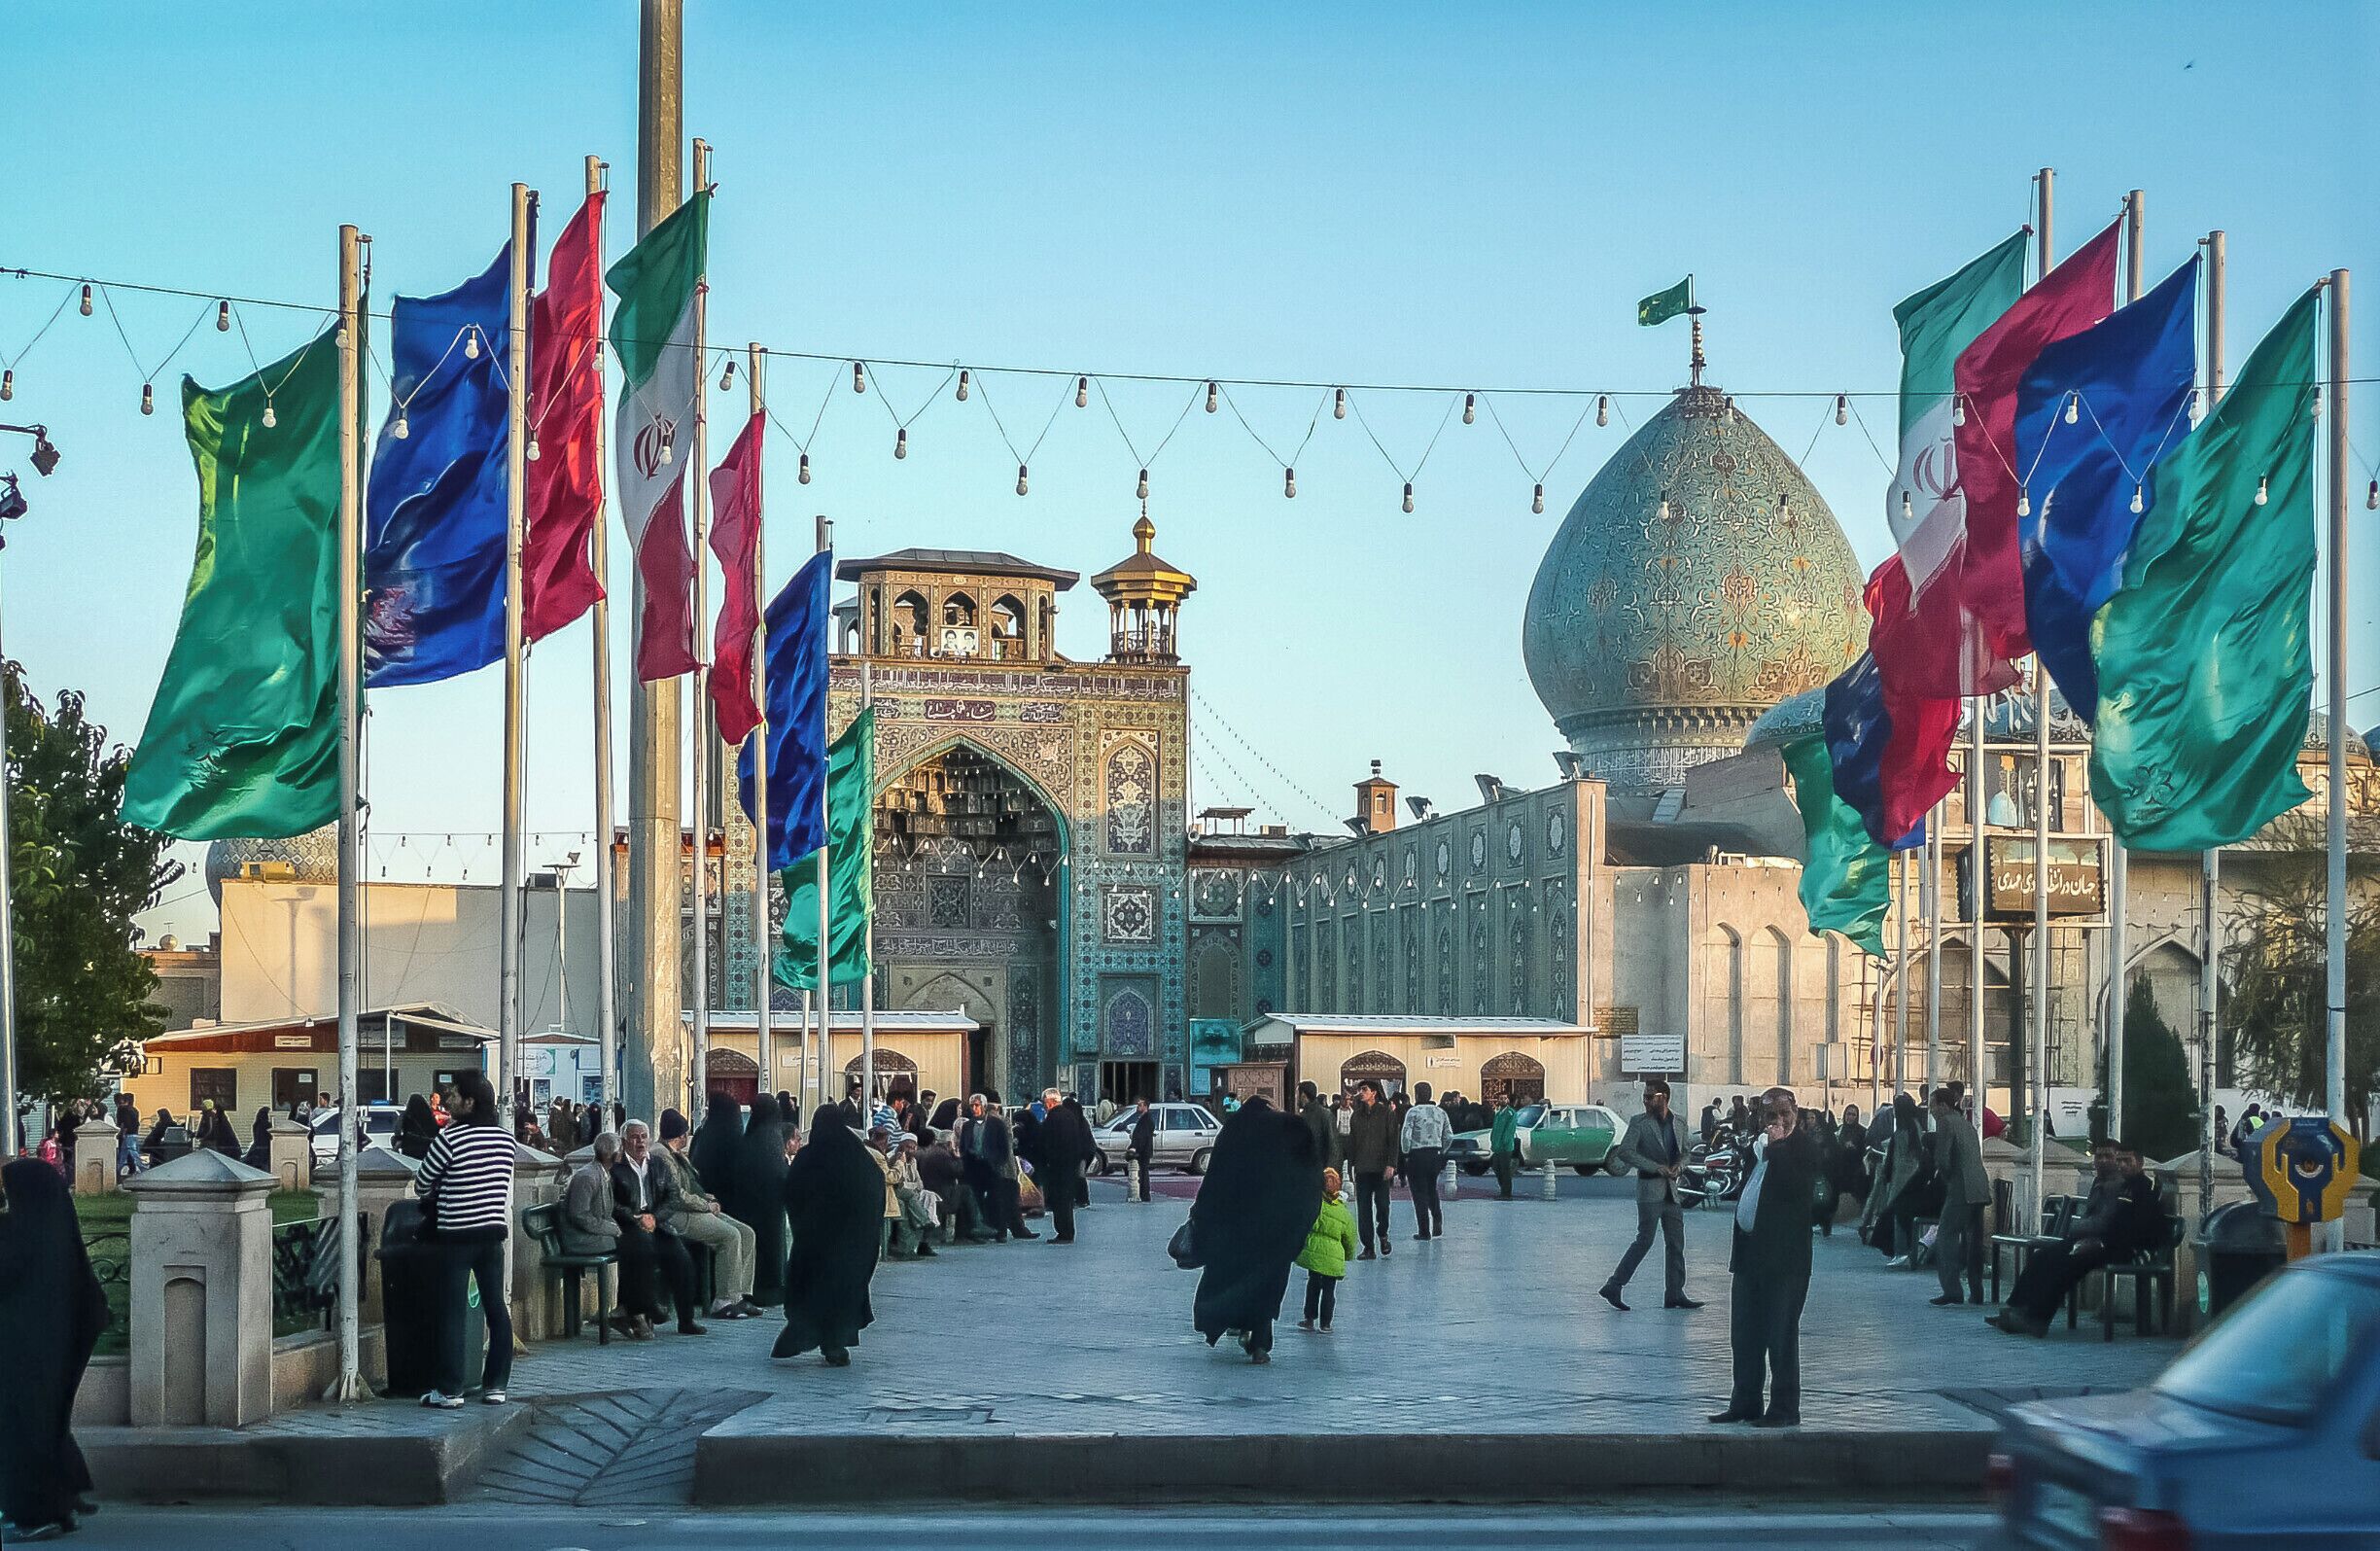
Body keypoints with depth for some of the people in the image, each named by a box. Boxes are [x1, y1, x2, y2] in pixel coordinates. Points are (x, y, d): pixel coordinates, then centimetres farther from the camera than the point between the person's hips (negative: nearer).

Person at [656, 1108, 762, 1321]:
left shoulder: (678, 1155, 20)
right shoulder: (661, 1156, -13)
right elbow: (678, 1196, -20)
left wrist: (709, 1199, 7)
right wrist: (708, 1205, -11)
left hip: (696, 1210, 11)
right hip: (677, 1216, -11)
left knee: (746, 1233, -1)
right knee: (730, 1236, -25)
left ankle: (740, 1294, -4)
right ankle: (724, 1302, -24)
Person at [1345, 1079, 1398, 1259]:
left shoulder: (1386, 1113, -1)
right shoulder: (1357, 1115, 10)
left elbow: (1393, 1140, -4)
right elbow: (1351, 1141, 13)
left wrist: (1391, 1164, -12)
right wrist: (1350, 1164, 6)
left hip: (1381, 1168, -4)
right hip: (1362, 1169, 4)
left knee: (1382, 1204, -4)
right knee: (1363, 1208, 0)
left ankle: (1382, 1234, 24)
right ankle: (1368, 1247, 5)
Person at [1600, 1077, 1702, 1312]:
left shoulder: (1679, 1124, 12)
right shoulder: (1639, 1123, -4)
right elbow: (1625, 1151, -12)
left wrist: (1679, 1165, -1)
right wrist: (1656, 1167, -17)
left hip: (1671, 1190, 6)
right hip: (1650, 1188, -6)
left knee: (1676, 1243, 5)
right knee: (1644, 1240, -9)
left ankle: (1674, 1294, 11)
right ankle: (1613, 1286, -4)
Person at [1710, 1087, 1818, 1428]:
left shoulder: (1803, 1147, -7)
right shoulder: (1756, 1146, 16)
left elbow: (1796, 1186, -25)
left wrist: (1777, 1145, -21)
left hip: (1783, 1257, -8)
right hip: (1749, 1255, 8)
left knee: (1781, 1336, -3)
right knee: (1744, 1336, 13)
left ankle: (1785, 1408, 3)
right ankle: (1745, 1403, 23)